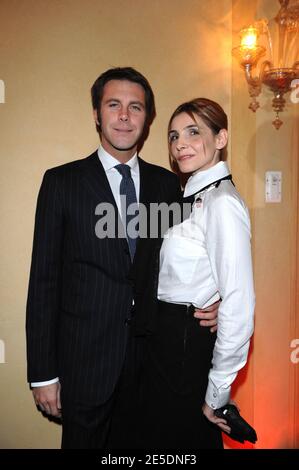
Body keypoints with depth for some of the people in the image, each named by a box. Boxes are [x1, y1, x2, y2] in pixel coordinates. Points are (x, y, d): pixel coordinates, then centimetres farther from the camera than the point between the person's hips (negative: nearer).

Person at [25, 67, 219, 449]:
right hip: (85, 360, -2)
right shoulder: (62, 182, -5)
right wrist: (42, 373, -7)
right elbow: (44, 280, -6)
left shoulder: (168, 184, 4)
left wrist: (209, 303, -10)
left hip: (152, 356, 3)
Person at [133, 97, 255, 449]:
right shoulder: (192, 196, 8)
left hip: (190, 347, -8)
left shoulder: (222, 202, -20)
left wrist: (217, 390, -16)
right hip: (165, 340, 9)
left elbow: (239, 305, -24)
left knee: (182, 441, 13)